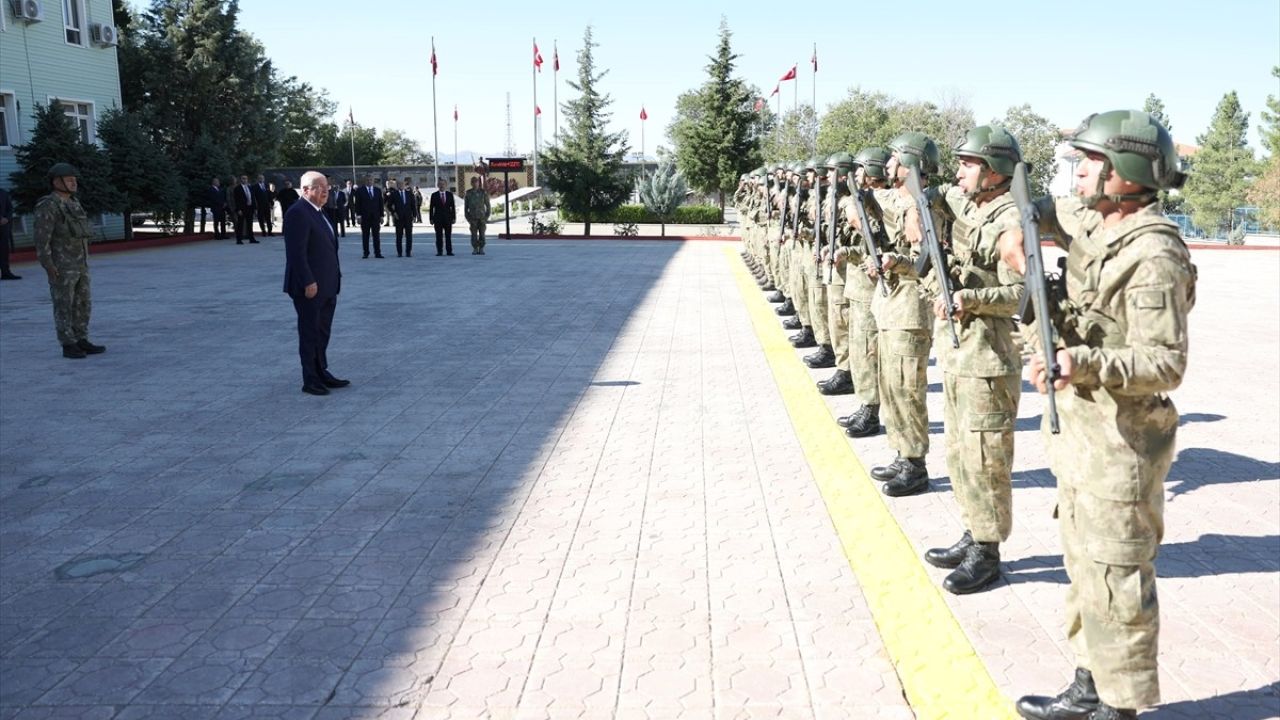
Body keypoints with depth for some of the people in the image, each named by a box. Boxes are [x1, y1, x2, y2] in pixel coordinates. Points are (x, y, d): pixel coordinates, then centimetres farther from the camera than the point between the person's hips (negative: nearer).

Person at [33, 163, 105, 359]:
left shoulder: (73, 204, 14)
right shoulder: (47, 207, -13)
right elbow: (41, 239, -16)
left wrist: (83, 263, 20)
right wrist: (49, 267, -20)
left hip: (78, 265, 8)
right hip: (60, 266, -8)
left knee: (82, 305, 8)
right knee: (64, 306, -3)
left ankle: (81, 342, 15)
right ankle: (68, 346, 2)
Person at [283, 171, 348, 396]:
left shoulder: (318, 212, 15)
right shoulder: (298, 213, -14)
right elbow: (297, 252, -20)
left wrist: (335, 279, 14)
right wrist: (308, 282, -22)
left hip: (327, 286, 9)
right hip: (310, 287, -9)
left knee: (322, 333, 14)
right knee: (310, 333, 1)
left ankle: (322, 373, 24)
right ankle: (310, 380, 10)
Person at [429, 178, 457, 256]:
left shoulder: (450, 194, 7)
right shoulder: (434, 195, 4)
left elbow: (453, 207, 6)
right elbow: (431, 208, 3)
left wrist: (454, 217, -1)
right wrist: (431, 218, -3)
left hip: (448, 218, 1)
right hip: (438, 218, -1)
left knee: (448, 236, 1)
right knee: (439, 236, 0)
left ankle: (449, 251, 4)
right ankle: (439, 251, 3)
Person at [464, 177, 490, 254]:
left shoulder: (483, 192, -1)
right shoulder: (468, 193, 2)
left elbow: (487, 205, 2)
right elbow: (465, 206, 8)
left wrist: (487, 216, -5)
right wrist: (467, 217, 0)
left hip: (482, 217, -1)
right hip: (473, 217, 1)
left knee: (482, 234, -2)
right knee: (474, 234, -2)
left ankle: (481, 249, 4)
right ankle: (475, 249, 5)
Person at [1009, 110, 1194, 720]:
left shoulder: (1153, 257, -19)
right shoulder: (1093, 223, 7)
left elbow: (1166, 365, -23)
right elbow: (1052, 209, 29)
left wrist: (1084, 362, -37)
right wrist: (1020, 228, 7)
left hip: (1121, 442, -9)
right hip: (1077, 427, 9)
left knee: (1114, 579, 0)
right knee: (1085, 566, 18)